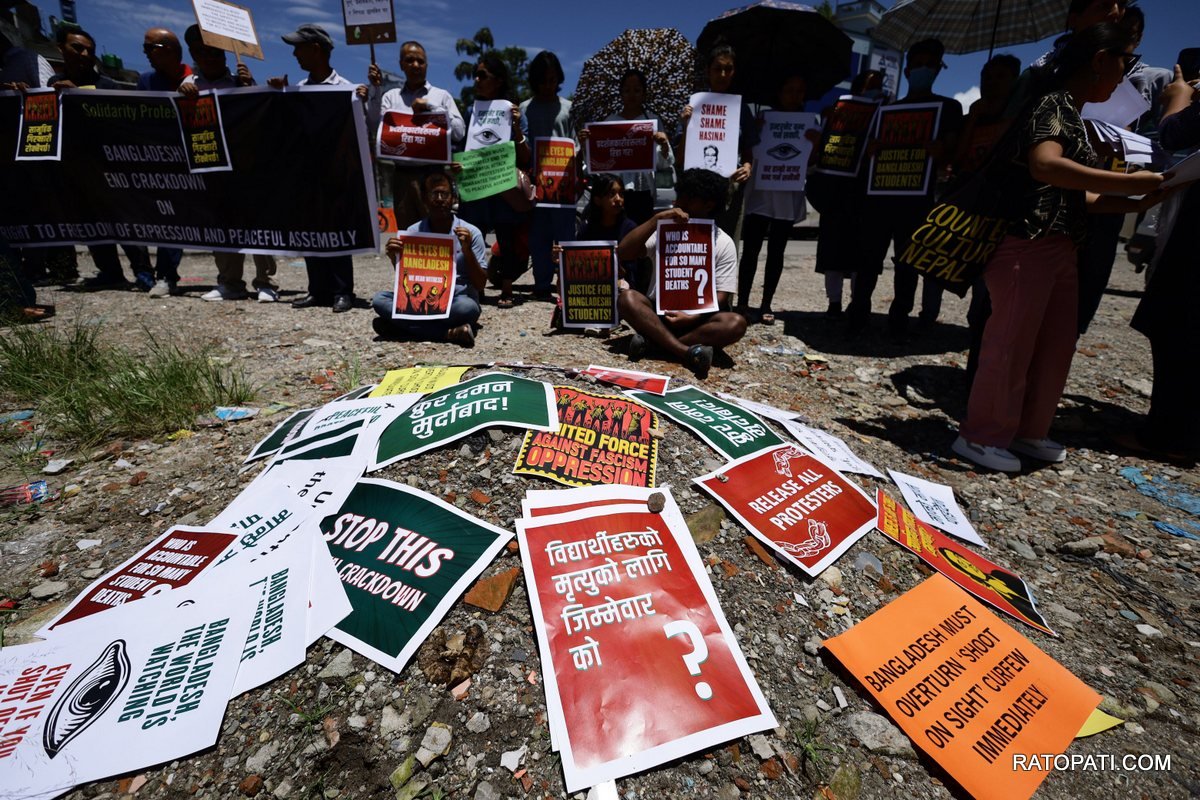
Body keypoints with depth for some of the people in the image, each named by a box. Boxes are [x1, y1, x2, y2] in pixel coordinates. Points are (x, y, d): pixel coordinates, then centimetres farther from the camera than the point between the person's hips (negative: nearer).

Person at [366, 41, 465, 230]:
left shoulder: (441, 95, 9)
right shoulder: (391, 96, 14)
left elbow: (459, 132, -1)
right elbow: (374, 126, 3)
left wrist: (430, 106, -6)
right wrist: (375, 88, -2)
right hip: (402, 175, 2)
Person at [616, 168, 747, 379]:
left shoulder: (723, 243, -1)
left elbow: (721, 297, -7)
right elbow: (623, 253, -11)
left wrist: (691, 318, -25)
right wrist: (656, 219, -18)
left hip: (697, 319, -1)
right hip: (658, 312, 1)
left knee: (736, 323, -29)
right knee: (627, 297, -28)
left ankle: (653, 340, -32)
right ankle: (687, 352, -41)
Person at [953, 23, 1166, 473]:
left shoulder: (1072, 114, 22)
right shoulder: (1054, 104, -7)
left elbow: (1073, 194, 21)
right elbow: (1046, 166, -27)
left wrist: (1138, 204, 17)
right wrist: (1129, 181, -24)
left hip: (1060, 248, 10)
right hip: (1028, 245, -10)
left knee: (1056, 346, 13)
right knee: (1011, 344, -6)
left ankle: (1028, 431, 25)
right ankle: (981, 436, 4)